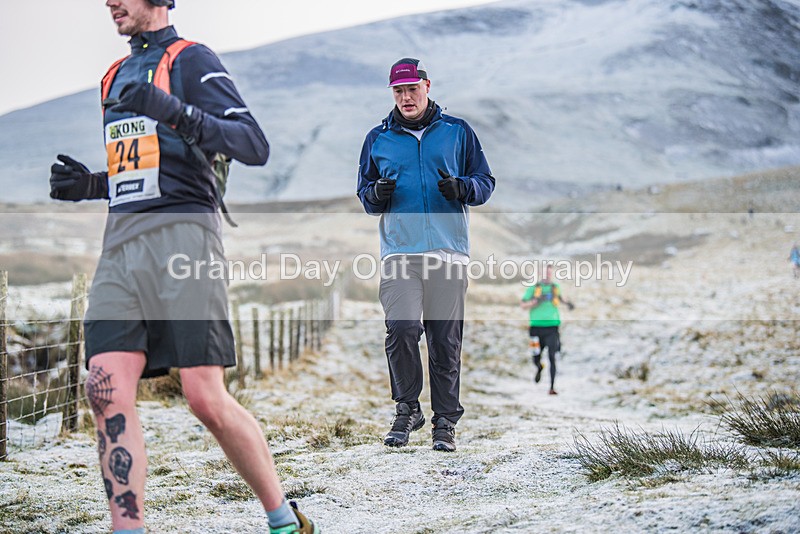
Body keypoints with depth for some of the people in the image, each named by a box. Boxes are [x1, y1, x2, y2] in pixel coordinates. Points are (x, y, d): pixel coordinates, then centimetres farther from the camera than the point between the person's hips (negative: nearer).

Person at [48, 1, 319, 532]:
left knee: (206, 397, -11)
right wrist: (86, 184, 14)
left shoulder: (192, 60, 2)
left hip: (181, 234, -7)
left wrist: (176, 112, -24)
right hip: (120, 244, 7)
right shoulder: (116, 76, 25)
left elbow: (255, 146, -10)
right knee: (107, 391, -9)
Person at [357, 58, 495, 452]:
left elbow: (485, 183, 12)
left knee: (445, 341, 1)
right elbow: (364, 194, 20)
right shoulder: (378, 139, 15)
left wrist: (460, 187, -10)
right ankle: (407, 409, 2)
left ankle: (445, 423, 11)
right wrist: (376, 194, -4)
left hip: (449, 252, 0)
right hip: (399, 252, 0)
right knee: (401, 330, -16)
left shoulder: (457, 132, 11)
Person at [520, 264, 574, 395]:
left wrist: (567, 302, 16)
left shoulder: (555, 287, 10)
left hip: (552, 327, 1)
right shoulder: (533, 288, 0)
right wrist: (536, 301, -16)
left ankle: (552, 387, -10)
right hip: (537, 327, -1)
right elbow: (522, 305, -2)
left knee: (552, 358, -11)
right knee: (536, 358, 7)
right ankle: (539, 368, 44)